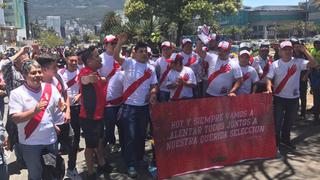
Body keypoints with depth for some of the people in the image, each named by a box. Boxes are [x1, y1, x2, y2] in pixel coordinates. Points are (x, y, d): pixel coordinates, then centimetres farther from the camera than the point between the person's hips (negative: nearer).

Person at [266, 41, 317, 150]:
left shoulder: (298, 62, -3)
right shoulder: (275, 64, -5)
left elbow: (313, 64, -16)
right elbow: (269, 78, -10)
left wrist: (304, 51, -19)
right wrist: (269, 87, -30)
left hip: (294, 97, 3)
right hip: (279, 97, -2)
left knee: (290, 121, 17)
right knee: (277, 121, 3)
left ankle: (285, 139, 36)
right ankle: (276, 142, 18)